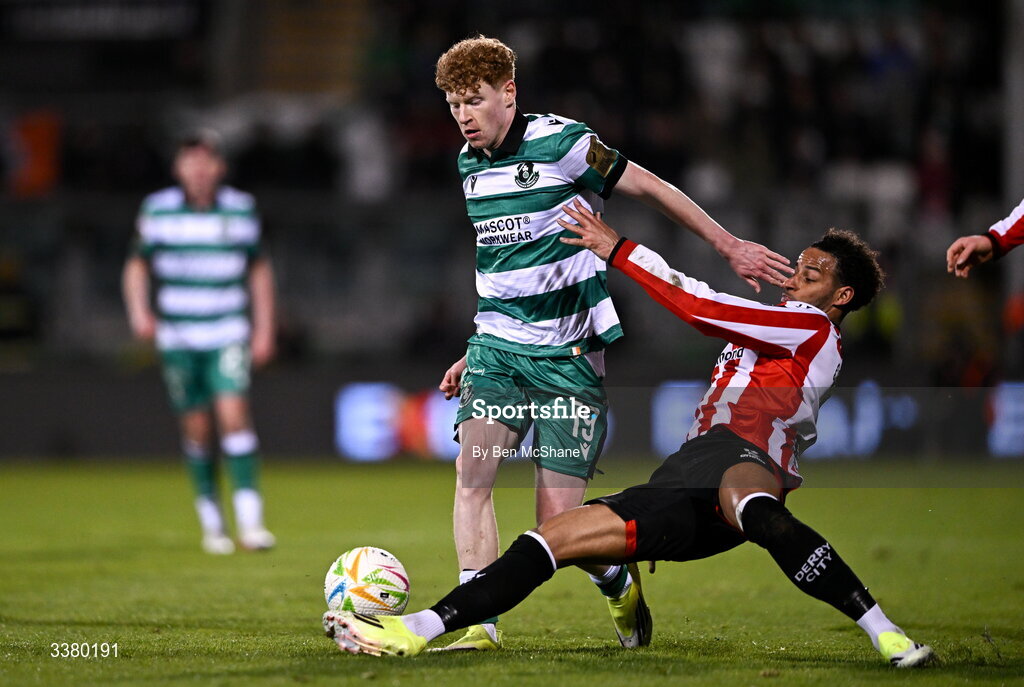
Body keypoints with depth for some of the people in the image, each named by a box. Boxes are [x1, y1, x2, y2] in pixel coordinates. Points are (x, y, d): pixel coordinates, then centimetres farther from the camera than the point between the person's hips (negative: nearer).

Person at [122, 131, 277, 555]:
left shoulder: (241, 210, 3)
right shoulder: (158, 210, 0)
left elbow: (259, 268, 13)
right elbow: (137, 265, 8)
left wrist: (264, 329, 9)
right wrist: (139, 310, -9)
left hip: (228, 333, -1)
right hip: (177, 336, 1)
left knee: (233, 414, -16)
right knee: (196, 428, 2)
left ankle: (250, 521, -19)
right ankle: (211, 524, 16)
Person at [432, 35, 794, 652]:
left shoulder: (561, 143, -10)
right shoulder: (468, 165, 11)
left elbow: (651, 188, -2)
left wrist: (730, 247, 1)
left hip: (570, 357, -5)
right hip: (499, 347, 5)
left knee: (558, 520, -7)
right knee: (471, 469, -17)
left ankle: (620, 586, 24)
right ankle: (479, 624, -13)